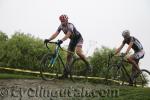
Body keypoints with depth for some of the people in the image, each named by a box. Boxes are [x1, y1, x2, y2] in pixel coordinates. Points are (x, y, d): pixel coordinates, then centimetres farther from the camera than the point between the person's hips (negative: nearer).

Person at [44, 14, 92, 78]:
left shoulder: (70, 25, -30)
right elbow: (55, 34, -20)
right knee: (69, 55, -1)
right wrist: (49, 39, -36)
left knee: (78, 52, -31)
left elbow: (68, 35, -46)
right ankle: (66, 72, 0)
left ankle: (88, 64, -12)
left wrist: (61, 40, -63)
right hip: (72, 40, 7)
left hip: (78, 38, -7)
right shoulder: (61, 26, -10)